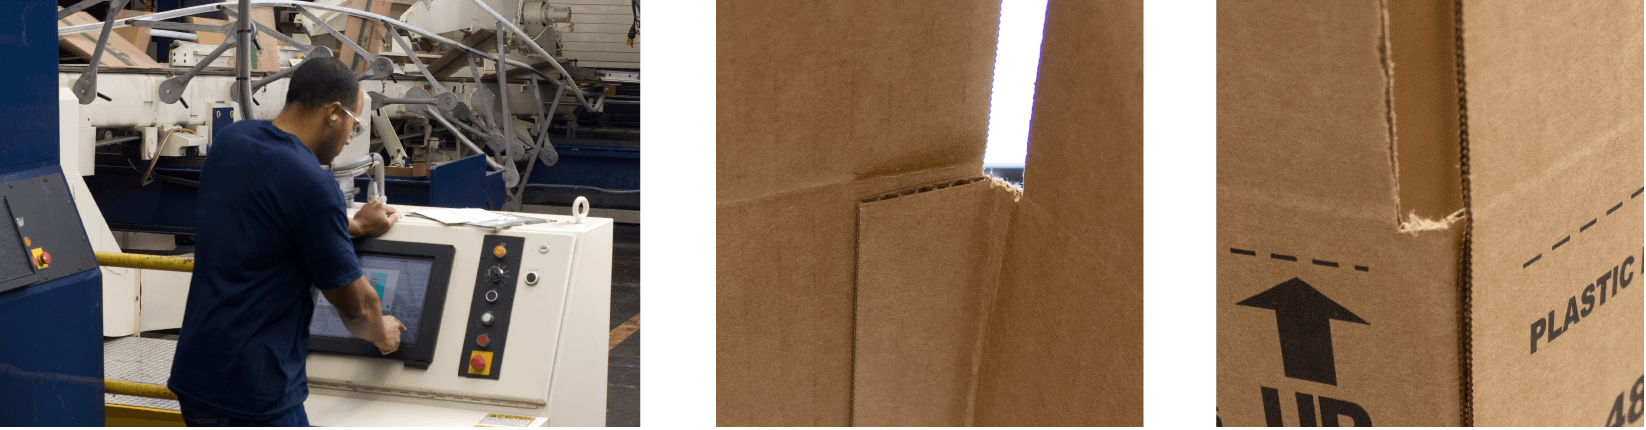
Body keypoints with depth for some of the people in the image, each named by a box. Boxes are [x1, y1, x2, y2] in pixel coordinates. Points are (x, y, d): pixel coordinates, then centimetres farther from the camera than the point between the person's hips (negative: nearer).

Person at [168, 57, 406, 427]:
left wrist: (352, 225, 35)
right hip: (253, 393, -9)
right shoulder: (313, 185, -19)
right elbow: (355, 306, -8)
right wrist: (381, 334, 13)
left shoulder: (229, 140, 5)